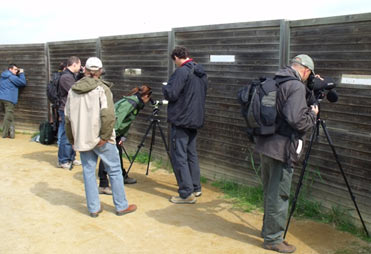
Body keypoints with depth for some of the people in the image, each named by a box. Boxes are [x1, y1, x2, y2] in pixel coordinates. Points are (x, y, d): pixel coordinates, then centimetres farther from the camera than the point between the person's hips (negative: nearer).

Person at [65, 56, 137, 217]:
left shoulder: (73, 90, 6)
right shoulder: (101, 88, -10)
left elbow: (67, 117, 10)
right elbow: (108, 115, -21)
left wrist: (72, 139, 18)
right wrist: (105, 136, -15)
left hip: (82, 138, 5)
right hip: (100, 138, -5)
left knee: (88, 171, 12)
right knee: (114, 170, 7)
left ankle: (94, 208, 17)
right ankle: (121, 206, 14)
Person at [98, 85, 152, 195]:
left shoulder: (137, 104, 11)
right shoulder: (131, 102, -19)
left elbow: (128, 122, 14)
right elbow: (118, 117, -26)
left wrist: (123, 136, 8)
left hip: (115, 131, 10)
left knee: (118, 152, 20)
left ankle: (123, 177, 35)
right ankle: (103, 185, -8)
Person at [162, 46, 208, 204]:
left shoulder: (182, 71, -16)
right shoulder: (201, 73, 12)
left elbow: (171, 94, -20)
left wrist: (165, 88, 0)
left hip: (181, 120, -9)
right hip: (195, 119, 9)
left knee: (179, 156, -3)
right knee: (191, 154, 18)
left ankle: (187, 194, -1)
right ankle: (195, 188, 25)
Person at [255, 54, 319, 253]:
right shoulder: (297, 86, -16)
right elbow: (297, 120, -25)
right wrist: (313, 114, -6)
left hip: (265, 145, 9)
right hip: (281, 149, -9)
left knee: (270, 192, 21)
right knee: (278, 196, 2)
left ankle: (268, 229, 36)